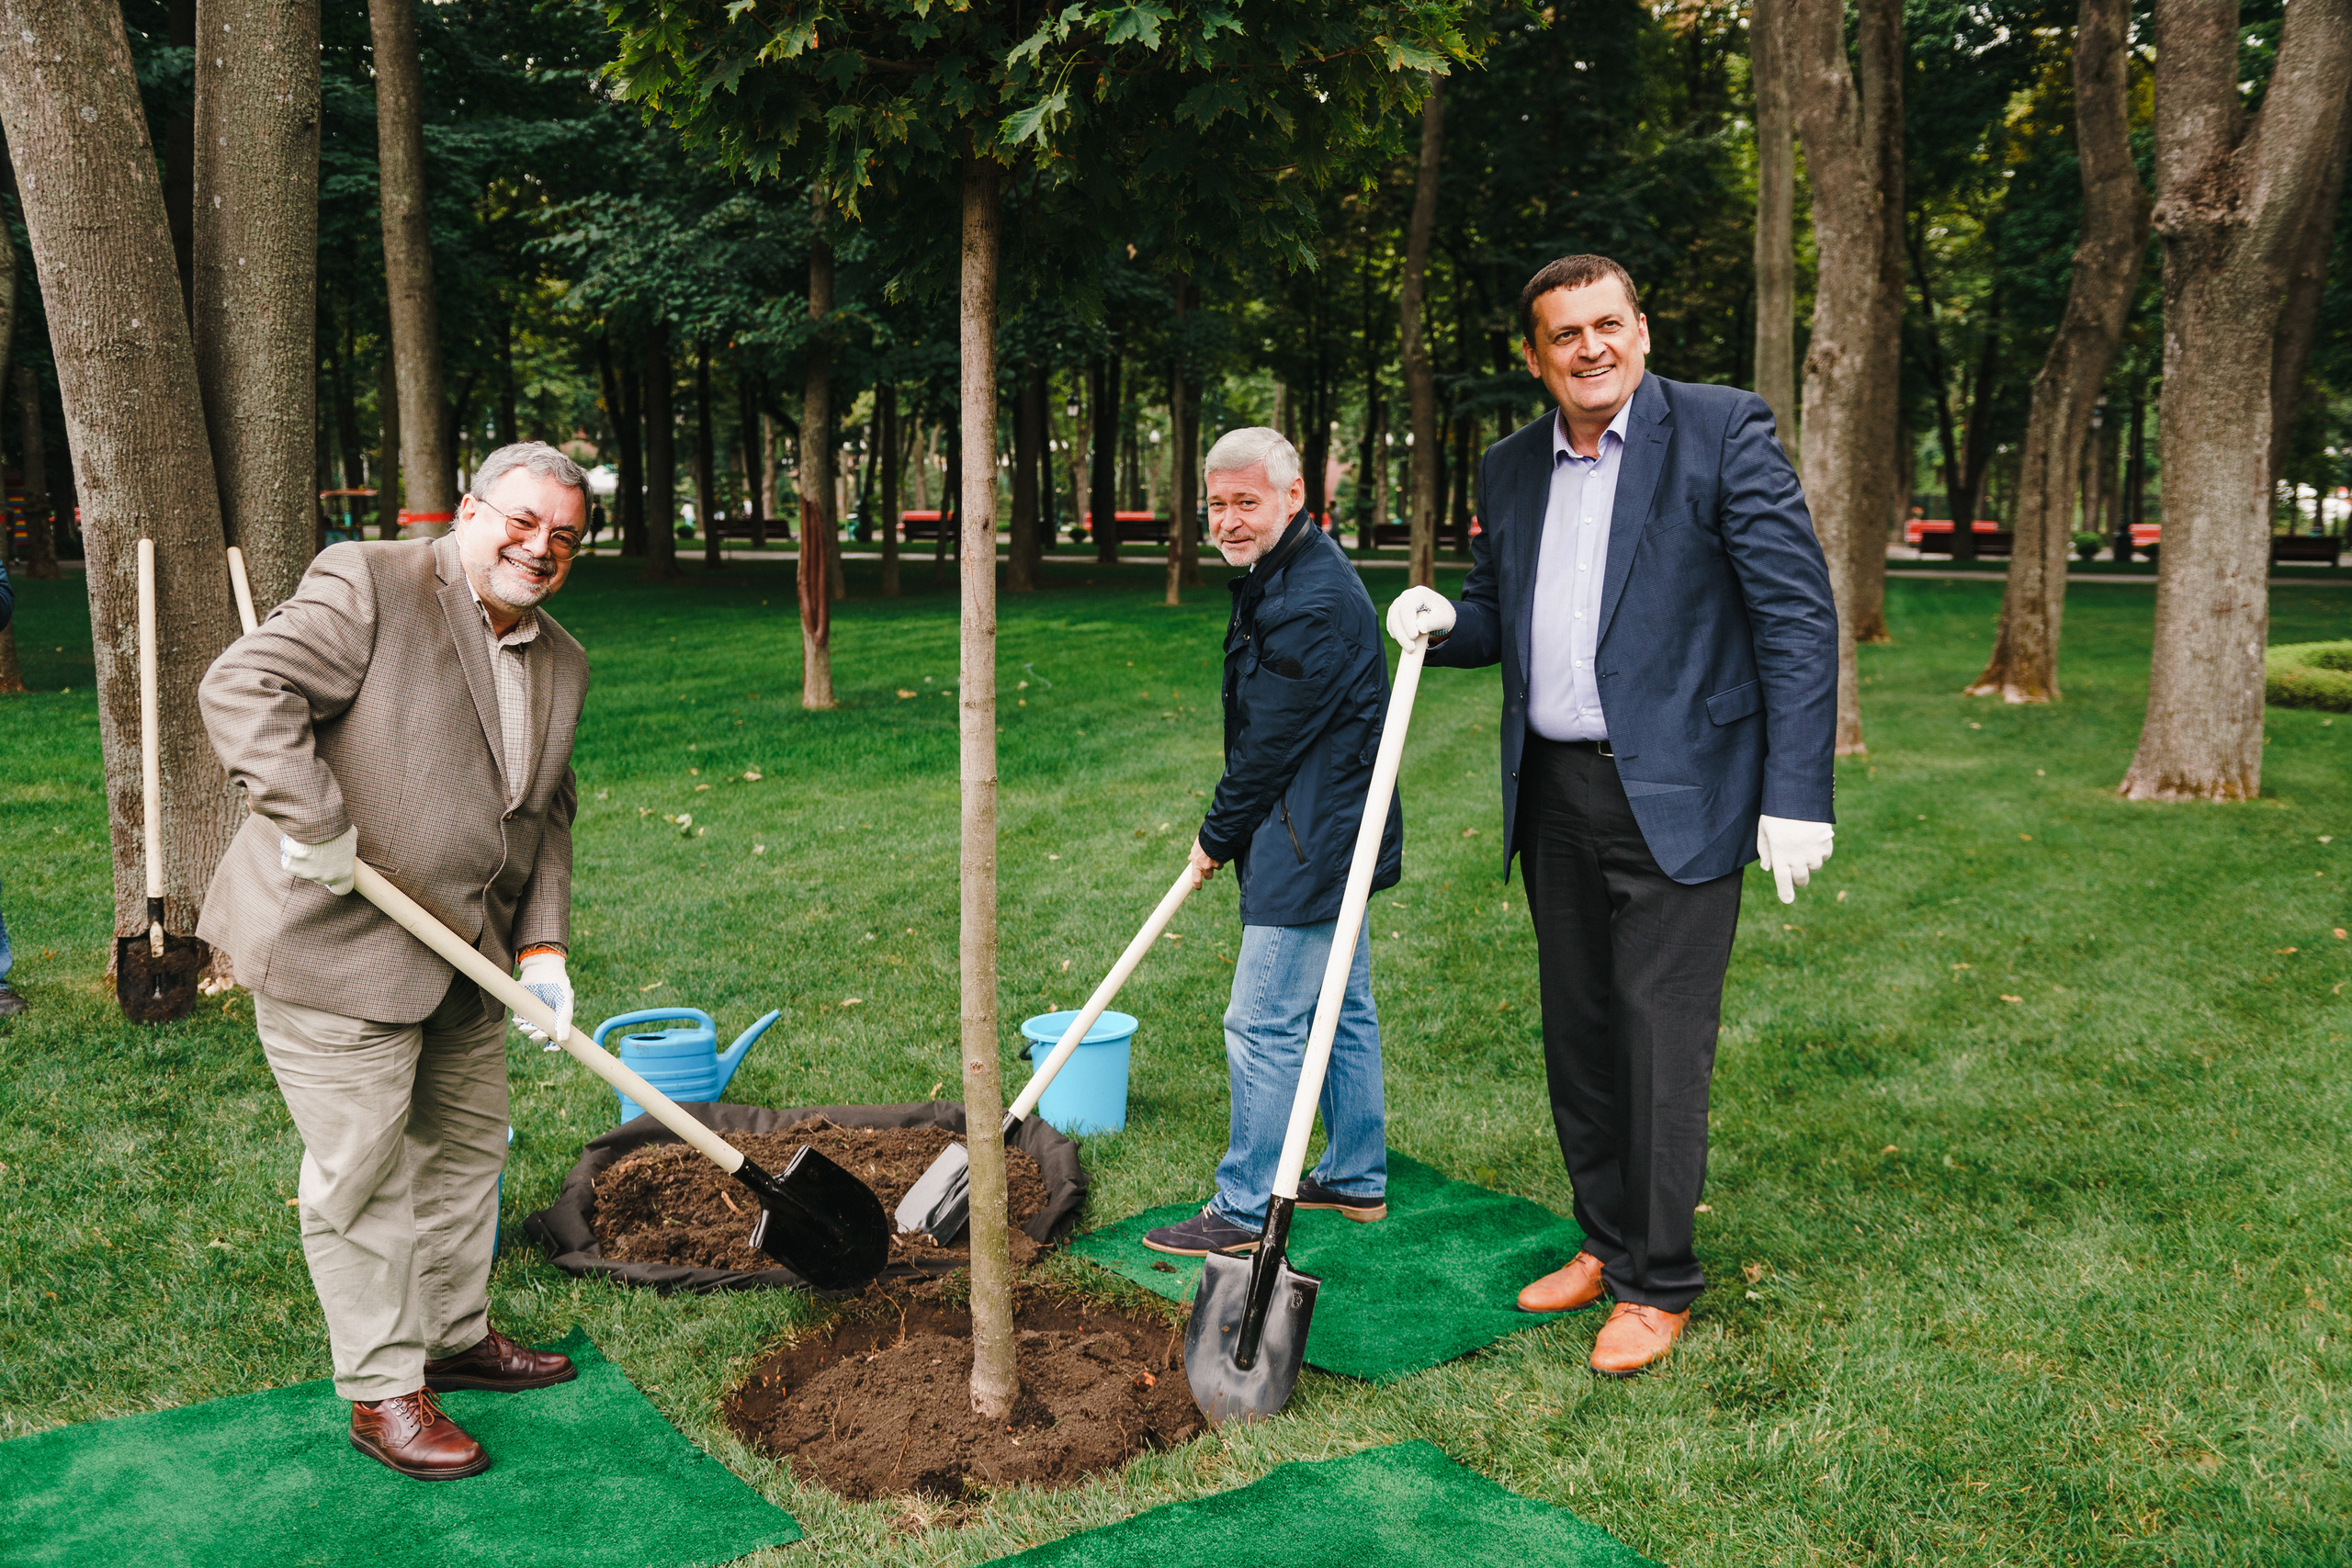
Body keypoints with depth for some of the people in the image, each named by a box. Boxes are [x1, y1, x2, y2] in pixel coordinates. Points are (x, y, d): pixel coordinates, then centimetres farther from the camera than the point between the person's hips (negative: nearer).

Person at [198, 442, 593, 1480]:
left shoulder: (563, 663, 9)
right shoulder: (367, 587, -13)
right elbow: (243, 689, -22)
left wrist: (543, 945, 1)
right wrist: (316, 825, -29)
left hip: (464, 956, 8)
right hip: (333, 943, -8)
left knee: (467, 1149, 20)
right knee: (360, 1177, 2)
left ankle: (456, 1336, 39)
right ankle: (381, 1393, 17)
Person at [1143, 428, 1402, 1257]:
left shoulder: (1312, 602, -23)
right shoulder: (1287, 575, 12)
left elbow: (1270, 743, -19)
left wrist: (1218, 837, -6)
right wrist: (1229, 832, 14)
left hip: (1308, 845, -11)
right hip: (1333, 835, 11)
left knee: (1263, 1024, -4)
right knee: (1342, 1010, 18)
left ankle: (1243, 1209, 7)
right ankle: (1359, 1179, 30)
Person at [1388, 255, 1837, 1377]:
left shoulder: (1722, 432, -7)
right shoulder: (1510, 469, 11)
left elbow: (1798, 615, -10)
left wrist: (1798, 793, -15)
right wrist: (1447, 620, -3)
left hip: (1674, 799, -6)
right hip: (1552, 798, 6)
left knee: (1662, 1041, -2)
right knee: (1576, 1034, 14)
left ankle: (1658, 1285, 13)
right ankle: (1605, 1241, 31)